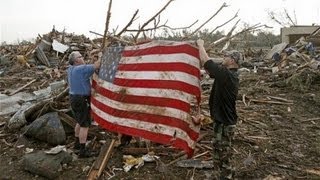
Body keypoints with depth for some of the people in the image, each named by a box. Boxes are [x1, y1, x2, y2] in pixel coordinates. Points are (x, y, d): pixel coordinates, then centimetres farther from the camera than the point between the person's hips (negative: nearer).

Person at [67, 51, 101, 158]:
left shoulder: (71, 68, 5)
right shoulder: (81, 69, -20)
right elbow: (96, 66, -21)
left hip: (74, 98, 9)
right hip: (82, 100, -9)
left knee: (80, 122, 24)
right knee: (85, 125, -2)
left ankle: (77, 143, 38)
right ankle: (82, 151, 1)